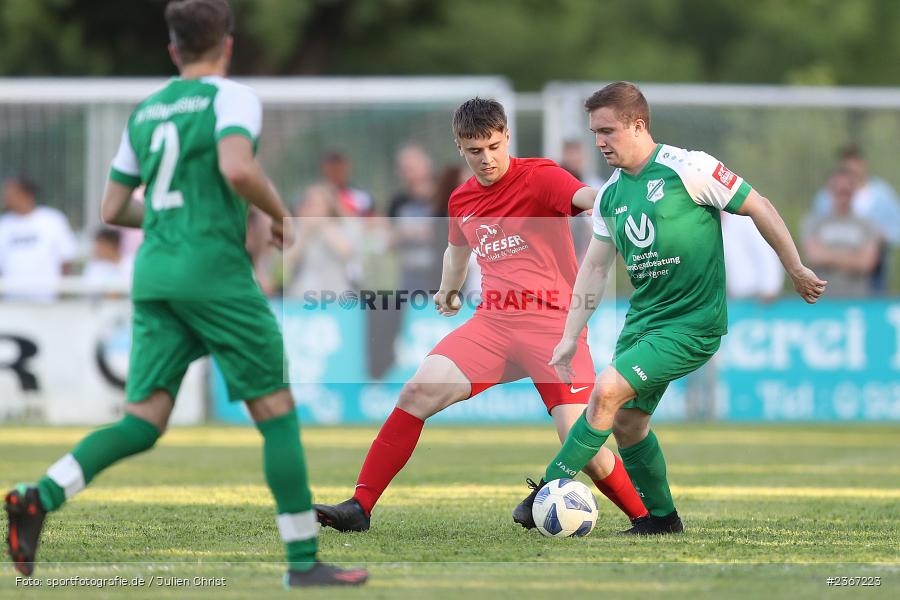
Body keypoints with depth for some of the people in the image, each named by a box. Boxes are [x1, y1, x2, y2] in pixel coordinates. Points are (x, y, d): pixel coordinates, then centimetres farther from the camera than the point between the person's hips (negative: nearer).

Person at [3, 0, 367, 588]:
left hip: (154, 275, 6)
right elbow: (237, 168, -22)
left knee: (143, 423, 1)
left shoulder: (144, 112, 17)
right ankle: (304, 562, 4)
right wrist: (281, 215, -5)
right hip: (215, 271, -6)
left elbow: (112, 209, 19)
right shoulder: (230, 97, -3)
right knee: (277, 411, 3)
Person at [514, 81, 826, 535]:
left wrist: (796, 270, -1)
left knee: (608, 391, -19)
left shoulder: (686, 169, -15)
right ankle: (660, 516, 23)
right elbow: (595, 266, 12)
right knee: (626, 419, 7)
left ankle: (551, 489, -10)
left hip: (693, 323, -8)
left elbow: (758, 208, -8)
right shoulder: (610, 194, 7)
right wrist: (570, 338, 8)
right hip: (643, 319, 8)